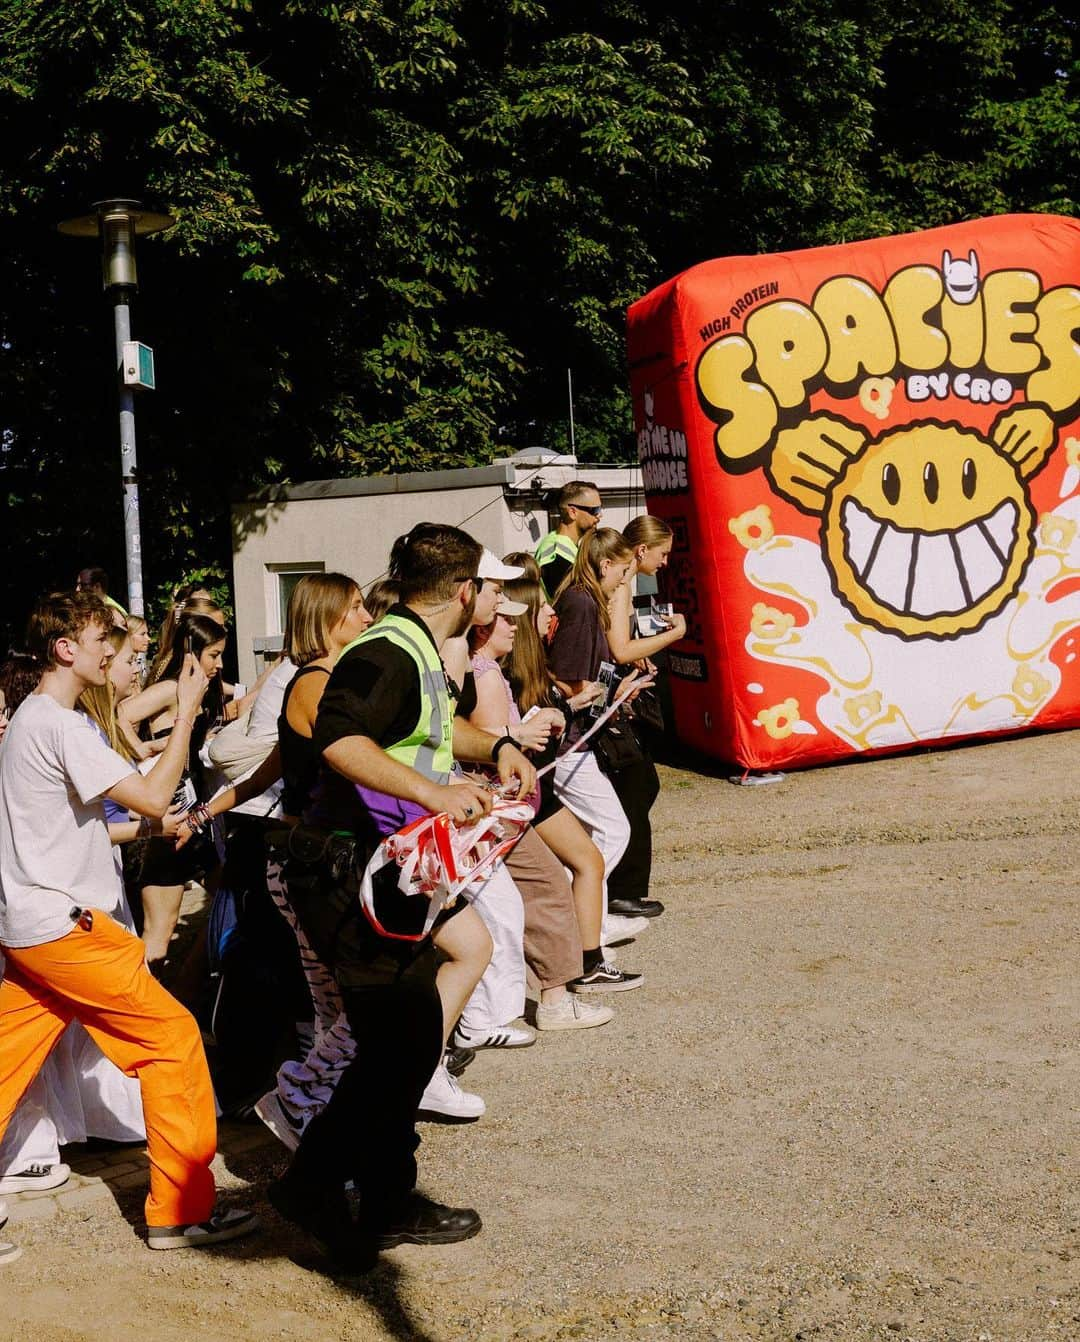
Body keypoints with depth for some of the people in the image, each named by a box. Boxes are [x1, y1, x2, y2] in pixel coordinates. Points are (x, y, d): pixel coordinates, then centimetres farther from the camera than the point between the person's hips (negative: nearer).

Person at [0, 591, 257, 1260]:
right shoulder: (60, 726, -16)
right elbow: (153, 797, -20)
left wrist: (148, 826, 14)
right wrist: (187, 713, -13)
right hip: (64, 927, -10)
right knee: (175, 1038, -3)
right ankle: (182, 1211, 2)